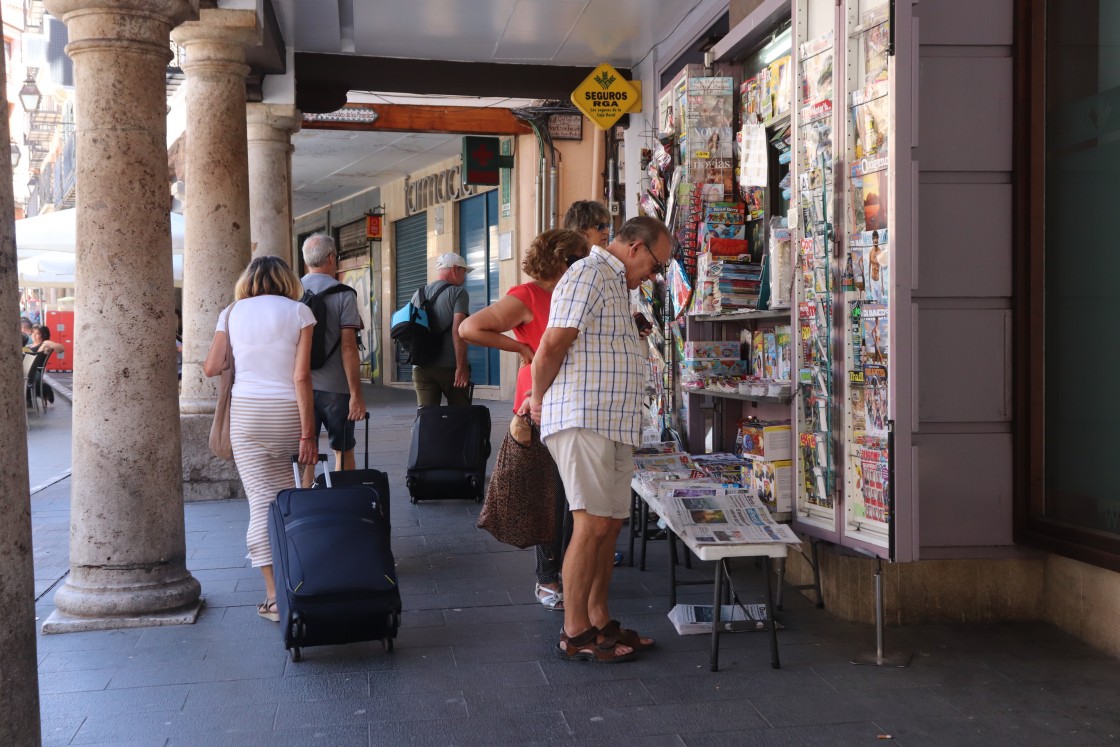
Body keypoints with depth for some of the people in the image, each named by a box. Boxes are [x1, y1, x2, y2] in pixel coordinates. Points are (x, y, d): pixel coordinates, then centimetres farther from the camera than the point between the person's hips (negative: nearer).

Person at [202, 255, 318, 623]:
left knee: (263, 498, -1)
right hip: (287, 412, -1)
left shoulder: (232, 312, 7)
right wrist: (308, 433, -6)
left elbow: (210, 368, 9)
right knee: (286, 495, 16)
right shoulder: (299, 312, 0)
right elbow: (301, 377, -7)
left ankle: (275, 596, -3)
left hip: (246, 411, 1)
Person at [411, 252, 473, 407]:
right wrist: (461, 367, -16)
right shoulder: (457, 293, -4)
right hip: (449, 367, -5)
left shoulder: (418, 295, 15)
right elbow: (458, 331, -14)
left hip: (421, 368, 5)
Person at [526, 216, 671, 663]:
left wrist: (541, 395, 14)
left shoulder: (615, 284, 25)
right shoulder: (589, 275, -9)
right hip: (583, 421, -10)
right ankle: (575, 634, -2)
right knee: (592, 524, -9)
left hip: (614, 425, 10)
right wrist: (539, 399, -2)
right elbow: (551, 346, -15)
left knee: (610, 524, 11)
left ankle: (599, 621, 19)